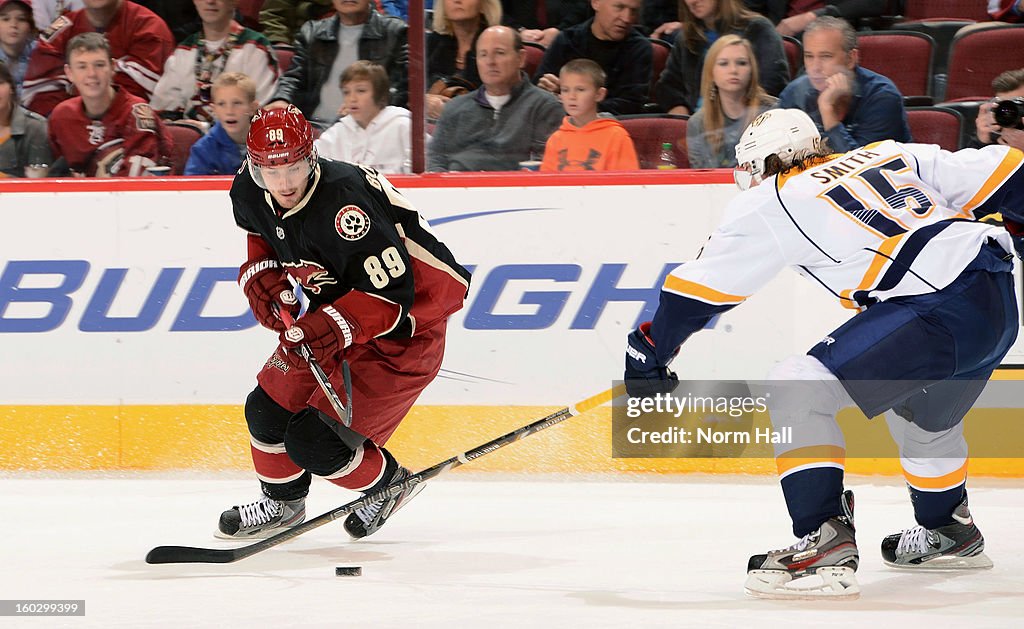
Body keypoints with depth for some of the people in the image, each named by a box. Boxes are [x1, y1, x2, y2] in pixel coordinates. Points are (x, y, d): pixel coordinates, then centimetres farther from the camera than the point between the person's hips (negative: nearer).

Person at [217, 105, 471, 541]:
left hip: (409, 318, -8)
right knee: (268, 408, 10)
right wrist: (262, 276, -3)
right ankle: (281, 502, 37)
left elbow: (392, 292, -33)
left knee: (313, 441, -12)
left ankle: (389, 484, 17)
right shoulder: (250, 193, -11)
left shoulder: (344, 202, -35)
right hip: (339, 307, 8)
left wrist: (333, 328, -41)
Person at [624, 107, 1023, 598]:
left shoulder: (774, 204, 6)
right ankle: (949, 534, 52)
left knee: (798, 390, -7)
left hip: (938, 318, -8)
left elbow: (699, 286, 11)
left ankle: (825, 544, -16)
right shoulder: (892, 155, 22)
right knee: (922, 414, 34)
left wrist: (649, 352, 22)